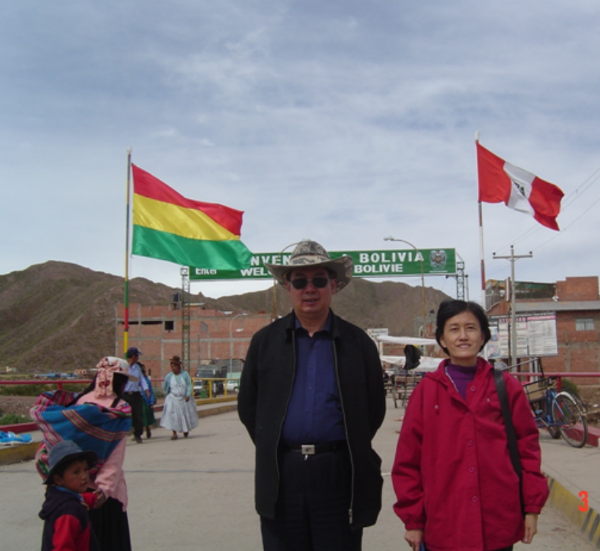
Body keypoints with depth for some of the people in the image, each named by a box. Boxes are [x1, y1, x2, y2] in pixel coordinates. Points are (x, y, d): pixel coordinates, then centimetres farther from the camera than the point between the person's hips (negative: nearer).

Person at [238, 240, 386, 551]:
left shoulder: (358, 343, 3)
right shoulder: (265, 342, 6)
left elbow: (375, 410, 7)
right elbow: (248, 407, 11)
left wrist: (350, 453, 6)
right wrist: (270, 450, 8)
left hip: (339, 476, -1)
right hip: (280, 478, 1)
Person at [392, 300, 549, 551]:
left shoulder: (507, 387, 3)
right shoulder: (426, 391, 1)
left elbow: (527, 447, 7)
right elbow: (408, 458, 2)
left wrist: (532, 507, 5)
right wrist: (413, 519, 2)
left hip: (499, 527, 1)